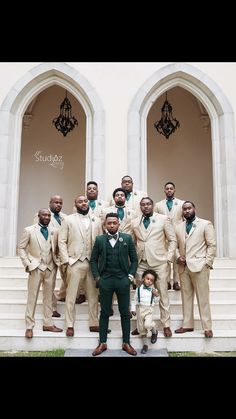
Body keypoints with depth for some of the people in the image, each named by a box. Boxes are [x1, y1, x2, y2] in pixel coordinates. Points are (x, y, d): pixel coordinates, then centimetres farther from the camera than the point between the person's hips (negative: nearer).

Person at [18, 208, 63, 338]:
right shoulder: (29, 230, -3)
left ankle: (48, 324, 19)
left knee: (48, 297, 9)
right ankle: (29, 326, 9)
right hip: (35, 268, -3)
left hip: (50, 268, 3)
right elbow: (21, 248, -1)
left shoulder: (54, 231, 4)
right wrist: (27, 264, -7)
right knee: (32, 297, 1)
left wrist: (57, 262, 0)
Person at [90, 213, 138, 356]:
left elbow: (134, 259, 6)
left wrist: (131, 276, -2)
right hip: (105, 280, 0)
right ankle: (102, 343, 18)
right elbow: (93, 260, 8)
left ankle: (126, 343, 17)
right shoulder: (99, 240, 4)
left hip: (123, 280, 0)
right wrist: (97, 277, 0)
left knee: (125, 313, 6)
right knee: (104, 313, 8)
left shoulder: (127, 238, 2)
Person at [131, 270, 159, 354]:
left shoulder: (153, 290, 3)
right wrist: (133, 309, 5)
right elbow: (135, 299, 9)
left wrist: (156, 295, -10)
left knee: (147, 325, -24)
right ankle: (145, 345, 21)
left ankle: (154, 331, 11)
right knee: (141, 328, 6)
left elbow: (155, 301, 7)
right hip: (140, 309, 2)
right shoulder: (139, 289, 3)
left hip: (149, 309, -2)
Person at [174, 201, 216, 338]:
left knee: (203, 298, -3)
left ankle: (207, 327, 4)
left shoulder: (205, 224, 1)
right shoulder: (178, 227, 14)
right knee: (186, 297, 9)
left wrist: (207, 263, -8)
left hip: (199, 266, -4)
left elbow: (212, 245, -2)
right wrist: (178, 256, 1)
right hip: (184, 267, 5)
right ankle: (187, 325, 17)